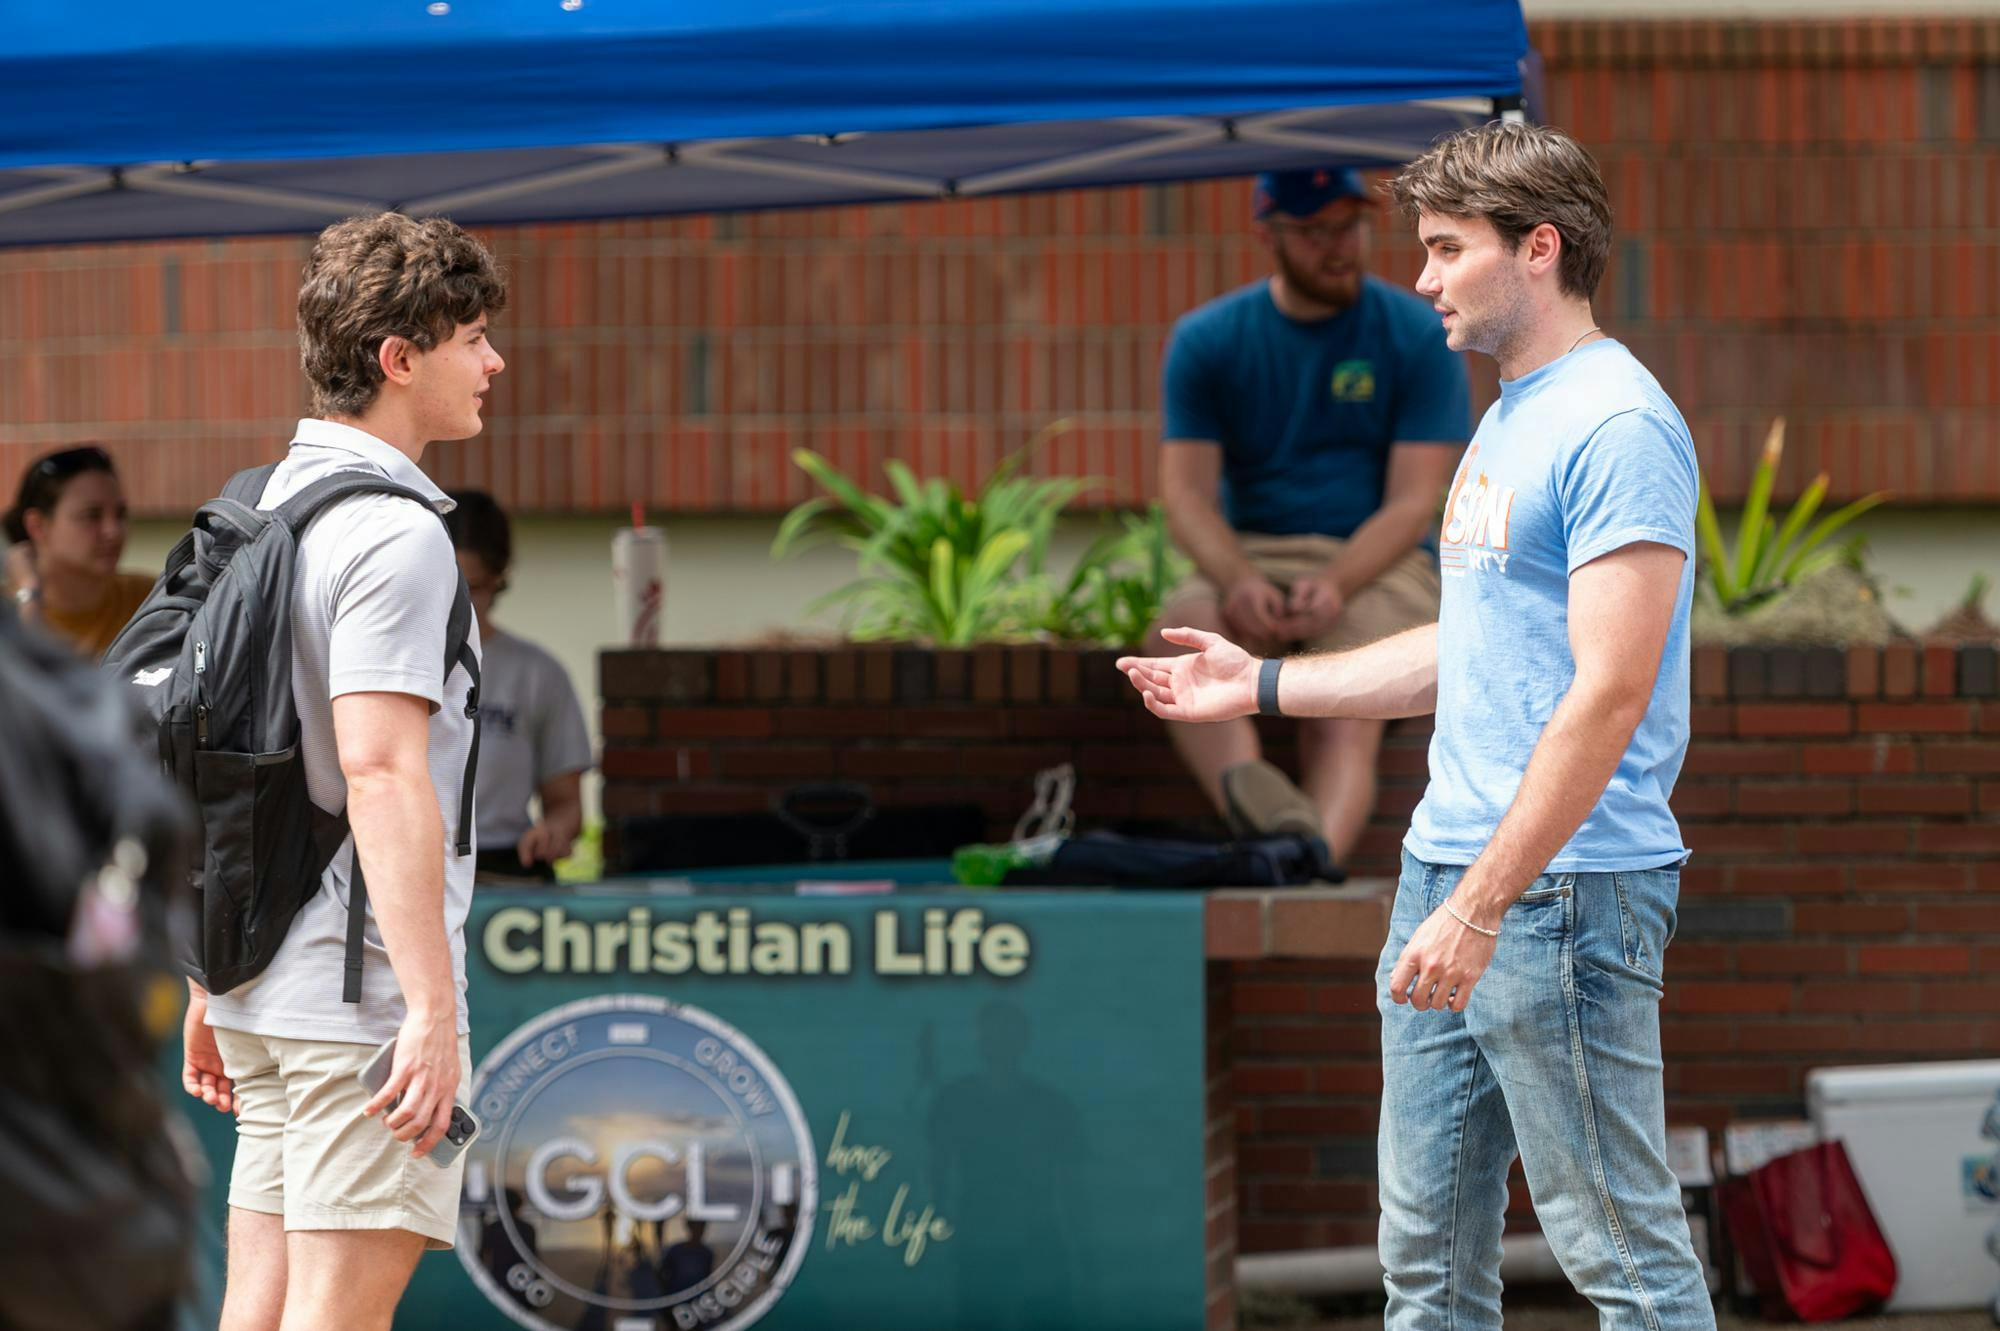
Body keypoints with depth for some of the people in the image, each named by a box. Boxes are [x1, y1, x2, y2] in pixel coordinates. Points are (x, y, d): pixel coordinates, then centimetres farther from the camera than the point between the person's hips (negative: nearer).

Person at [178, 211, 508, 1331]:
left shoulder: (265, 510, 15)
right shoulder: (395, 535, -13)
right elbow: (381, 774, -21)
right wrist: (432, 1005, -23)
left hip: (260, 985, 9)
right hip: (361, 987, -9)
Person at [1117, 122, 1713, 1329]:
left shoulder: (1619, 425, -14)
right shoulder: (1508, 418, 18)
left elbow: (1610, 692, -21)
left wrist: (1481, 908, -24)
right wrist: (1261, 684, 24)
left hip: (1562, 889, -10)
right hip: (1447, 873, 10)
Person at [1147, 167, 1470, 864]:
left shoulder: (1420, 337, 3)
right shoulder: (1206, 340, 8)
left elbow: (1413, 502, -4)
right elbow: (1187, 490, -1)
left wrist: (1335, 586, -23)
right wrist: (1237, 582, -22)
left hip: (1375, 563, -2)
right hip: (1247, 556, 2)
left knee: (1346, 714, -31)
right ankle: (1246, 791, -55)